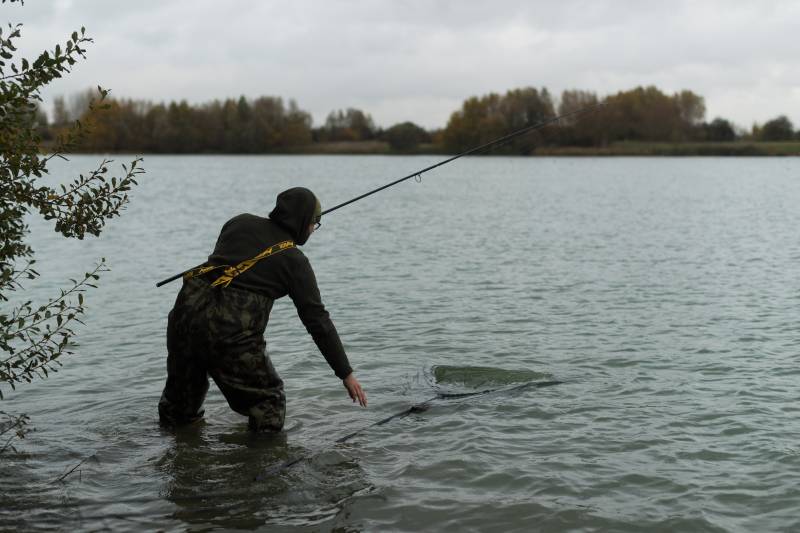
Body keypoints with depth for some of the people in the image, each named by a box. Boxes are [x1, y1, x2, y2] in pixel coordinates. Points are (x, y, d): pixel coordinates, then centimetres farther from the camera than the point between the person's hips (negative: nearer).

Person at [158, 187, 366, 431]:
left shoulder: (241, 222, 13)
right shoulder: (295, 261, 2)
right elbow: (318, 321, 3)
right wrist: (346, 374, 8)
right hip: (232, 334, -5)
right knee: (269, 402, 9)